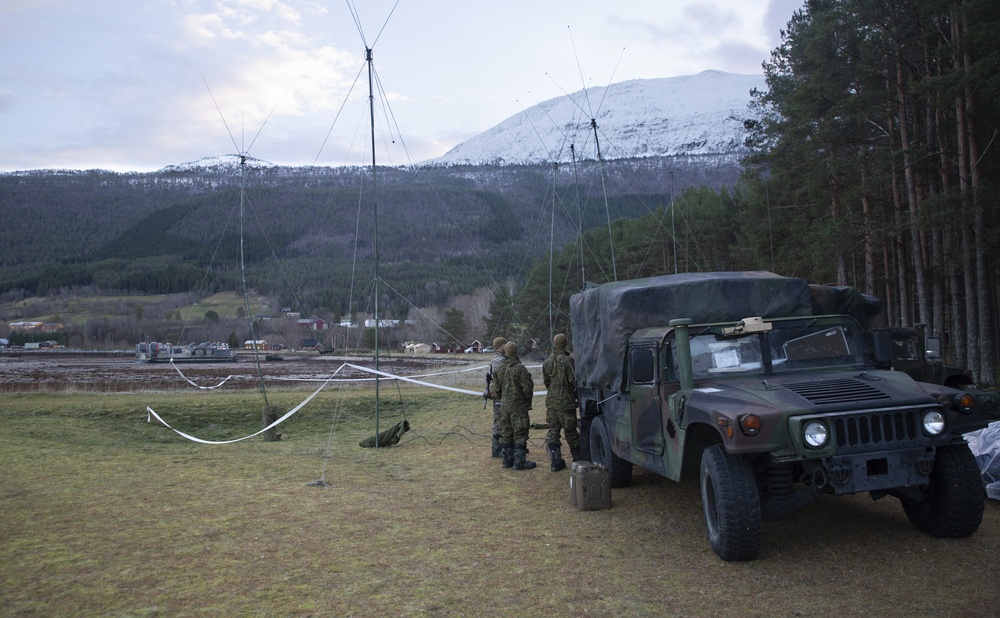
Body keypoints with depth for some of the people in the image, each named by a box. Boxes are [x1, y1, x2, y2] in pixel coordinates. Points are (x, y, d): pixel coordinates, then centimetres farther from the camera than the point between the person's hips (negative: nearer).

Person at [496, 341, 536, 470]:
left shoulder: (501, 369, 3)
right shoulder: (520, 368, -15)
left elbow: (497, 388, 10)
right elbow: (527, 387, -17)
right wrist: (528, 398, 2)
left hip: (504, 406, 6)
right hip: (518, 406, -6)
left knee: (506, 433, 13)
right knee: (519, 434, 0)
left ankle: (508, 460, 20)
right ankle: (519, 462, 1)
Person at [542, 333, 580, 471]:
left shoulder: (547, 362, 5)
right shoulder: (568, 361, -14)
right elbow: (573, 381, -13)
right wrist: (576, 395, 5)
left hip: (551, 401, 5)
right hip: (566, 402, -5)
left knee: (553, 430, 8)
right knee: (570, 432, 6)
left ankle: (556, 462, 7)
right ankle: (577, 460, 17)